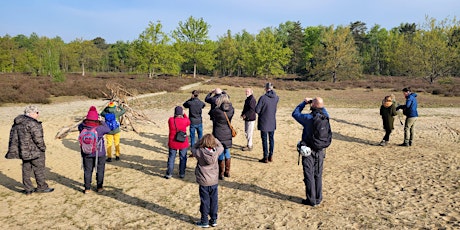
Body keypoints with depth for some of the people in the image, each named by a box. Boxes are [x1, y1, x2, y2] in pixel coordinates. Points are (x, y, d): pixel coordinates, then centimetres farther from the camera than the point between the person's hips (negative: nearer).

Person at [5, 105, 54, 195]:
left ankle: (28, 189, 22)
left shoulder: (17, 122, 9)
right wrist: (43, 147, -7)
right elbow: (38, 138, -22)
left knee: (26, 169, 14)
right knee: (39, 169, 5)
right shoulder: (32, 123, -20)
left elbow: (13, 136, 15)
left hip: (23, 151, 9)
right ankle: (42, 187, 15)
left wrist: (13, 150, 19)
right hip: (34, 150, -9)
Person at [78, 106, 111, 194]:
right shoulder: (100, 128, -22)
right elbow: (108, 130, -4)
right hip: (99, 153, -2)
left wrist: (87, 120, 7)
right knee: (100, 170, 14)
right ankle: (99, 187, 23)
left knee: (87, 170, 14)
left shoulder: (82, 127, -14)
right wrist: (102, 122, 5)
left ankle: (87, 188, 18)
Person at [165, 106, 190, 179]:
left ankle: (169, 174, 17)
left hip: (173, 143, 1)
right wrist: (184, 115, 14)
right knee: (183, 158, 13)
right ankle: (182, 174, 20)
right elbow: (189, 122, 7)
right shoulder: (185, 120, -16)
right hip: (183, 143, -1)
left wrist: (176, 116, 13)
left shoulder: (171, 120, -13)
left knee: (171, 158, 13)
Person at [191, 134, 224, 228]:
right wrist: (214, 139, 13)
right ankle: (214, 220, 24)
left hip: (204, 182, -2)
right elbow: (221, 147, 12)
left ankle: (204, 221, 18)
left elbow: (193, 148, 4)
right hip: (214, 181, 3)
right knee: (214, 201, 14)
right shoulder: (216, 151, -10)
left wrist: (201, 141, 3)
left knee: (204, 202, 8)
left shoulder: (200, 152, -17)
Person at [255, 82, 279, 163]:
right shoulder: (276, 98, -4)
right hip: (272, 122, 4)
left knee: (264, 140, 3)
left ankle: (265, 158, 7)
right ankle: (270, 156, 20)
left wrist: (260, 113, 4)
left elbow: (257, 110, -16)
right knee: (271, 139, 14)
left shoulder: (263, 98, -18)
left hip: (264, 122, -4)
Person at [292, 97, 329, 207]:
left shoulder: (308, 118, -19)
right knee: (318, 175, 15)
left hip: (308, 151, -5)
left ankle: (311, 200, 11)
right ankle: (318, 198, 23)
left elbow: (295, 113, -1)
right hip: (320, 151, 5)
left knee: (309, 176, 5)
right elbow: (324, 111, 20)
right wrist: (318, 103, 15)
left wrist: (304, 102, 6)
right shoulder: (325, 117, -6)